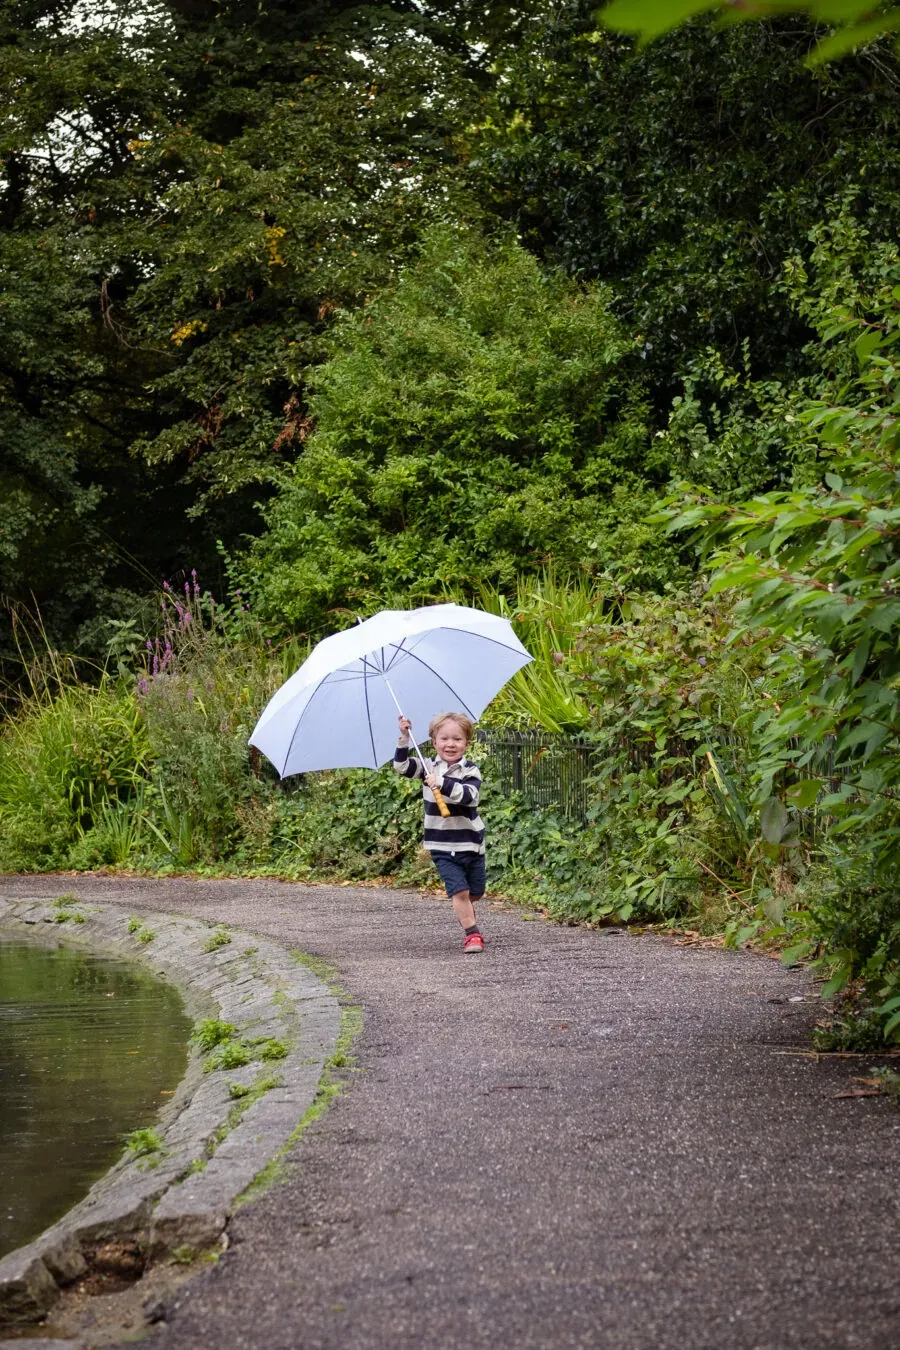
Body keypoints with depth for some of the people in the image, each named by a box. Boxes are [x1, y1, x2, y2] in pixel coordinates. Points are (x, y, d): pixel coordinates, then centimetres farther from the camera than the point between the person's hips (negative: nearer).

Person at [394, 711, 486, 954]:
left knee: (475, 893, 13)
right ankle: (472, 934, -4)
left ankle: (467, 919, 43)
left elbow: (468, 795, -26)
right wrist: (404, 738, -16)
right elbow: (402, 766, -5)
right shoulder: (430, 768, 2)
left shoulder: (470, 772, -9)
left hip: (471, 843, 0)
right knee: (459, 890, -13)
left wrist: (442, 784, -37)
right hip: (443, 846, 0)